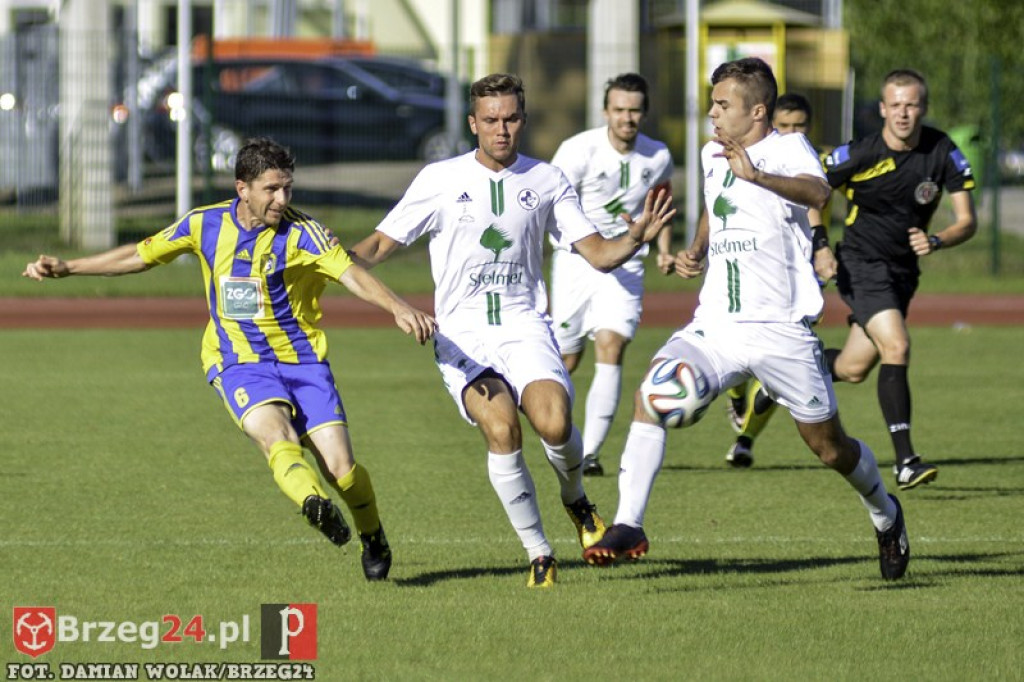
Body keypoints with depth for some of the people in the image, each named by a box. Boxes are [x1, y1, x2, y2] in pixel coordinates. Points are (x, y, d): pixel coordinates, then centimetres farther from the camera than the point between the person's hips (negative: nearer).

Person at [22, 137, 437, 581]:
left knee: (341, 468, -8)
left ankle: (372, 539, 20)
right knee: (276, 437, -30)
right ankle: (315, 505, -56)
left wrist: (398, 307, -40)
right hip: (239, 364, 1)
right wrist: (65, 269, 12)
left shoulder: (302, 232, -9)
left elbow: (352, 274, -22)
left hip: (302, 360, -1)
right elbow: (140, 256, 13)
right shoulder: (205, 225, 1)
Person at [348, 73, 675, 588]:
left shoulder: (547, 181, 7)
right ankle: (538, 554, -11)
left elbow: (598, 254, 7)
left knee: (555, 423, -25)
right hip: (462, 336, -1)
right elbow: (381, 244, 6)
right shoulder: (440, 180, 2)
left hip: (525, 328, 1)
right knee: (501, 429, -26)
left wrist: (636, 237, -13)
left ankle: (575, 499, 10)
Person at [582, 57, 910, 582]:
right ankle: (628, 525, -24)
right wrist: (694, 252, 15)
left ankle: (885, 514, 38)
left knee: (828, 447, 6)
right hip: (716, 323, 5)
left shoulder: (787, 149, -9)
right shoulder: (712, 156, 12)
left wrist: (755, 175, -49)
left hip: (780, 330, -5)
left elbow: (817, 192, -32)